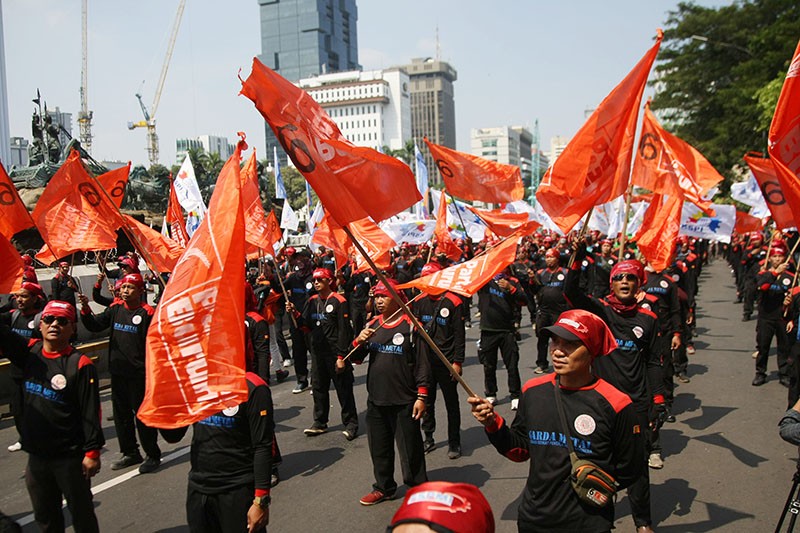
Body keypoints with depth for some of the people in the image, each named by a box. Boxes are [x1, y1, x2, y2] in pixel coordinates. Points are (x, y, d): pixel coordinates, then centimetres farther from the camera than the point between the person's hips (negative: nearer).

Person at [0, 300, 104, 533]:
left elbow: (91, 413, -15)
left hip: (71, 457, -5)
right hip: (36, 454, 5)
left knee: (81, 514, 11)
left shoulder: (80, 364, -15)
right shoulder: (29, 353, 1)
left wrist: (92, 451, -16)